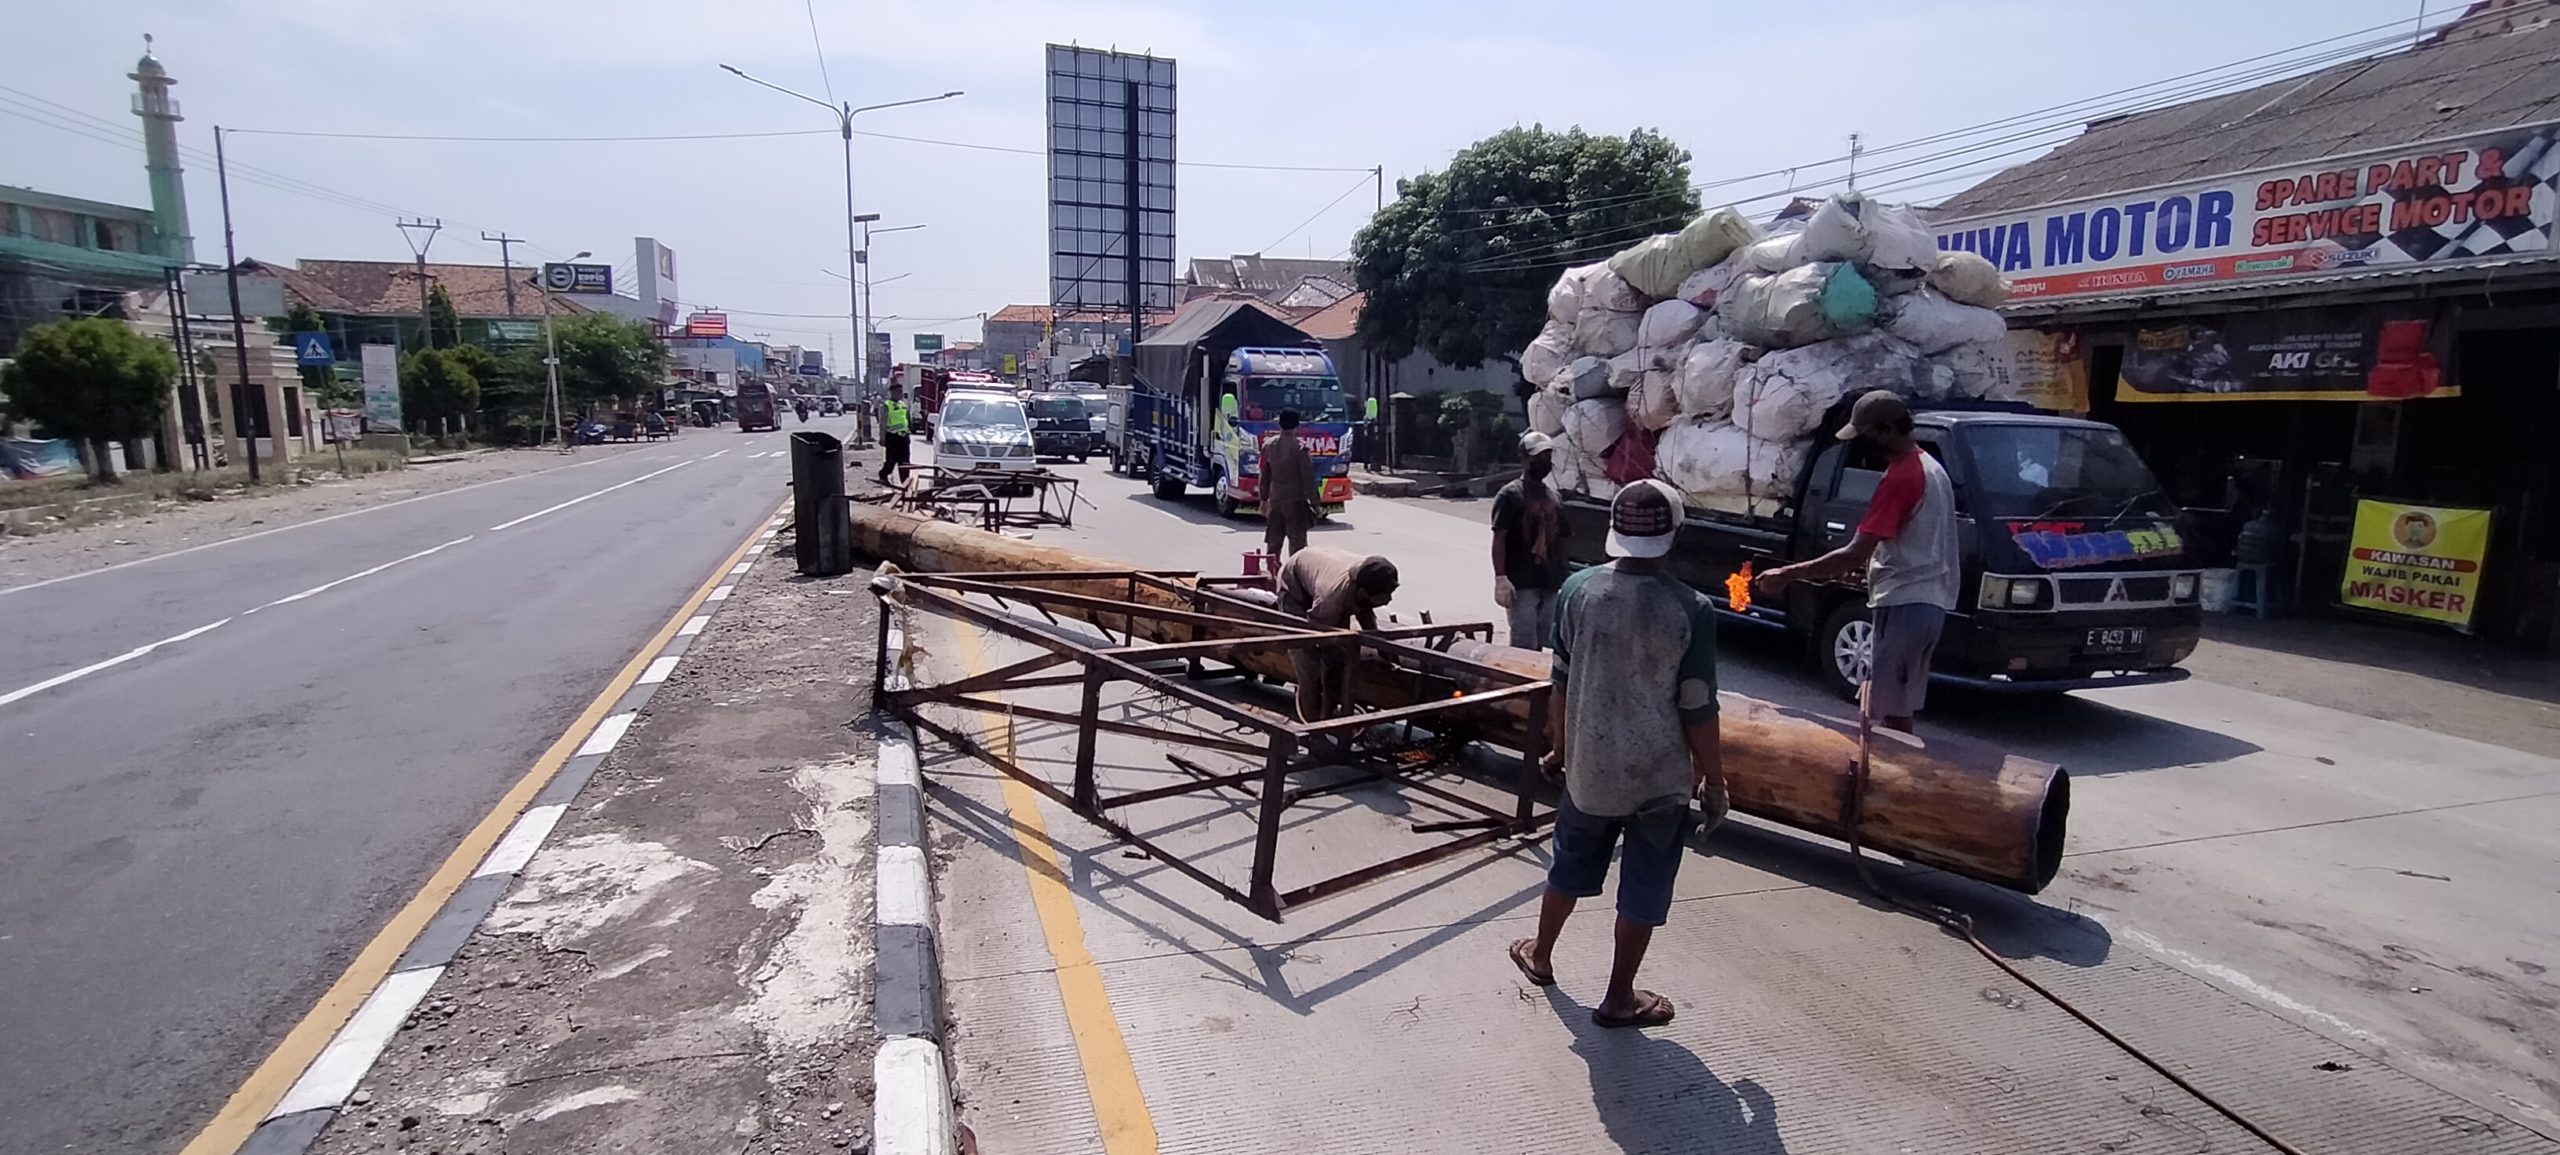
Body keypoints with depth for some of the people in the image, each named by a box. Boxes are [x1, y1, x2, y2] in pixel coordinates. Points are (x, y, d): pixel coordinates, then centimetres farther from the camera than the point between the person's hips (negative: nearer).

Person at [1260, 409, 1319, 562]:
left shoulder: (1268, 445, 3)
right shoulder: (1300, 447, -14)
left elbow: (1264, 476, 10)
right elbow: (1308, 477, -13)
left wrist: (1263, 499, 18)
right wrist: (1313, 502, -6)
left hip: (1275, 500, 5)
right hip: (1296, 501, -5)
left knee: (1273, 542, 12)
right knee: (1297, 543, -1)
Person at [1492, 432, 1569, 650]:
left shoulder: (1554, 498, 16)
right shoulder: (1510, 495, -6)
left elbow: (1559, 541, 19)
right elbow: (1498, 539, -11)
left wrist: (1563, 580, 17)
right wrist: (1500, 579, -19)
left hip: (1549, 584, 7)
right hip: (1522, 585, -7)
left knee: (1540, 644, 12)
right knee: (1523, 646, -7)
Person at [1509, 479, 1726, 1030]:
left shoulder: (1578, 590, -9)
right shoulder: (1691, 609, -18)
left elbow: (1561, 684, 0)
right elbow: (1698, 710, -13)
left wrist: (1559, 745, 15)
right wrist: (1714, 780, 0)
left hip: (1589, 764, 3)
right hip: (1660, 776, -3)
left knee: (1572, 865, 23)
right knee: (1643, 888, 13)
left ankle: (1540, 956, 42)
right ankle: (1619, 998, 27)